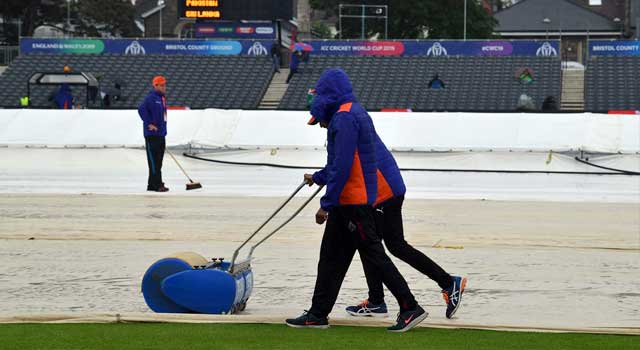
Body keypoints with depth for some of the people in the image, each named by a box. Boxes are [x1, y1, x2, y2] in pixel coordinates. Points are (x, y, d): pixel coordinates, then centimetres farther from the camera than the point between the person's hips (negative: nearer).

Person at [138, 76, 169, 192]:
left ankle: (152, 185, 18)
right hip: (152, 134, -9)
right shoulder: (151, 97, -12)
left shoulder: (162, 98, 17)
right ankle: (157, 185, -10)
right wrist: (149, 124, -22)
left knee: (159, 160, 11)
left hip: (161, 134, 9)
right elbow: (141, 109, -23)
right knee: (154, 160, -8)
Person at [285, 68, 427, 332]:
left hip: (353, 202, -10)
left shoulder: (345, 117, -17)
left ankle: (410, 308, -2)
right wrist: (318, 178, 37)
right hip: (346, 202, 10)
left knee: (373, 254, -6)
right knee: (331, 257, 12)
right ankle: (318, 314, 17)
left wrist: (326, 204, -21)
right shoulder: (354, 113, 15)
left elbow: (343, 165, -23)